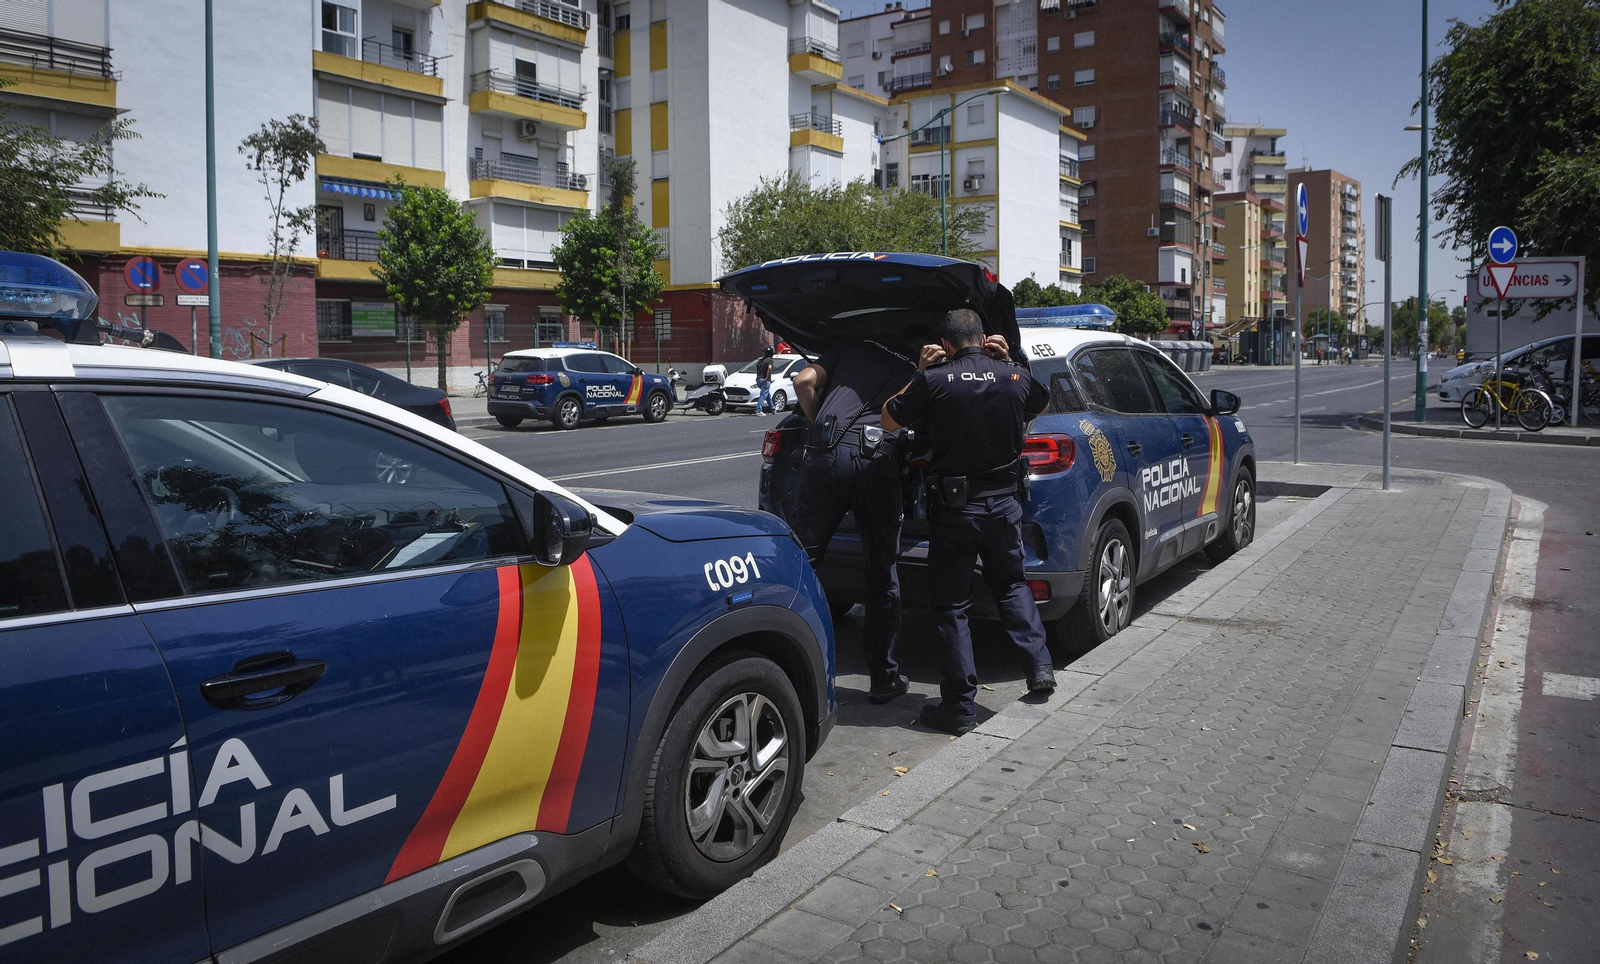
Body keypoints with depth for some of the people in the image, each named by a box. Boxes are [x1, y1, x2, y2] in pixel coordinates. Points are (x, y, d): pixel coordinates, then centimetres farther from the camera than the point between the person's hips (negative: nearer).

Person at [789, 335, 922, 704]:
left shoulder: (850, 346, 25)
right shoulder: (919, 368, 25)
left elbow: (805, 382, 14)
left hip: (827, 452, 0)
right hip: (881, 458, 0)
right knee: (881, 575, 9)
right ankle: (884, 678, 15)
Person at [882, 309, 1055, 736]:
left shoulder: (933, 381, -11)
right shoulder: (1016, 377, 0)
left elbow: (889, 420, 2)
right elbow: (1042, 402, 24)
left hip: (954, 507, -3)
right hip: (1004, 502, 4)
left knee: (951, 605, 6)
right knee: (1011, 583, 27)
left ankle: (959, 707, 9)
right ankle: (1039, 665, 18)